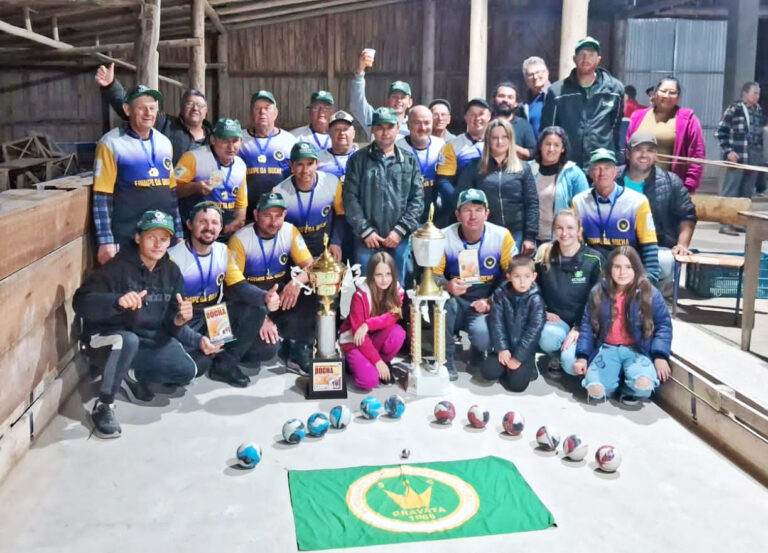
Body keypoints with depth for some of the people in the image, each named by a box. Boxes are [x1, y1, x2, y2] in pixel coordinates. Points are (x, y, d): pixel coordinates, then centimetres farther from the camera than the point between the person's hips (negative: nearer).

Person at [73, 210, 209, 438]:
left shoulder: (171, 272, -1)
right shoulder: (118, 268, -18)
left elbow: (170, 324, 0)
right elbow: (81, 302, -28)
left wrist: (179, 320, -24)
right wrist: (117, 301, -45)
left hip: (150, 341, 6)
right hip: (107, 341, -5)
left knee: (186, 371, -13)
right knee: (128, 340, -39)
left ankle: (134, 375, 15)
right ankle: (103, 406, -19)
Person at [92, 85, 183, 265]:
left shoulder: (164, 143, 11)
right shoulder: (111, 143, -6)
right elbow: (102, 197, -9)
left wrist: (179, 233, 13)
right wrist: (106, 241, -14)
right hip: (127, 238, -5)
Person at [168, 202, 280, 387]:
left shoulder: (223, 251, 2)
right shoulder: (174, 257, -14)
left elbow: (238, 286, -1)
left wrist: (265, 297, -24)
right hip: (185, 323, -5)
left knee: (255, 309, -17)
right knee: (195, 365, -30)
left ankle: (225, 364, -6)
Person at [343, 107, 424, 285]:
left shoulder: (409, 160, 8)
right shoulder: (358, 159, 4)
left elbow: (417, 199, 4)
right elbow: (350, 198, -1)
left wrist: (400, 230, -6)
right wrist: (365, 230, -8)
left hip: (399, 239, 1)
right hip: (367, 239, -1)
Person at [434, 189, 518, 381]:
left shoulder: (502, 236, -7)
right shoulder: (445, 237, -8)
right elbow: (434, 274, -6)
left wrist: (492, 301, -14)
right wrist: (447, 286, -29)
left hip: (487, 305, -1)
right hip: (457, 302, 1)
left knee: (482, 334, -32)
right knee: (443, 301, -34)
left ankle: (480, 351, 11)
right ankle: (446, 358, -10)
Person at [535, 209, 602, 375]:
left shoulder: (593, 260, -7)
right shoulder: (544, 255, 2)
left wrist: (578, 328, -13)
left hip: (582, 323, -2)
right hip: (554, 320, 2)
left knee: (571, 364, -28)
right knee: (548, 337, -34)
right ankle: (555, 356, 3)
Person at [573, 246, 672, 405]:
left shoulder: (649, 293, -3)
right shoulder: (598, 292, 2)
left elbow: (663, 325, 0)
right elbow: (587, 325, 6)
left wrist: (660, 356, -12)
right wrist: (582, 356, -2)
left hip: (638, 350, -1)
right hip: (607, 349, 2)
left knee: (643, 385, -33)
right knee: (595, 390, -24)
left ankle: (628, 389, 5)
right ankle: (617, 379, 11)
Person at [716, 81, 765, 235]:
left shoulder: (758, 111, 14)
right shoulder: (734, 109, -4)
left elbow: (760, 132, 19)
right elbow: (721, 131, -6)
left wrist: (760, 154, 11)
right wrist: (728, 151, -12)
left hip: (754, 158, 7)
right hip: (738, 156, -6)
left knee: (747, 193, 9)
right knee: (730, 191, -4)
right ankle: (725, 224, -2)